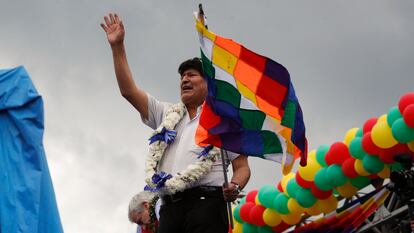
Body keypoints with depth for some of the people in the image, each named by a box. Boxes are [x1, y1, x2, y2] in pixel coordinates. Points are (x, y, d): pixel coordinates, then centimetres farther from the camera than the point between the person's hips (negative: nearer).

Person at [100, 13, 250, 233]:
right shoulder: (167, 114, 27)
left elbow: (242, 166, 11)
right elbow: (128, 90, 21)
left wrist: (235, 187, -12)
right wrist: (117, 46, 16)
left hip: (205, 201, -4)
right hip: (170, 207, 4)